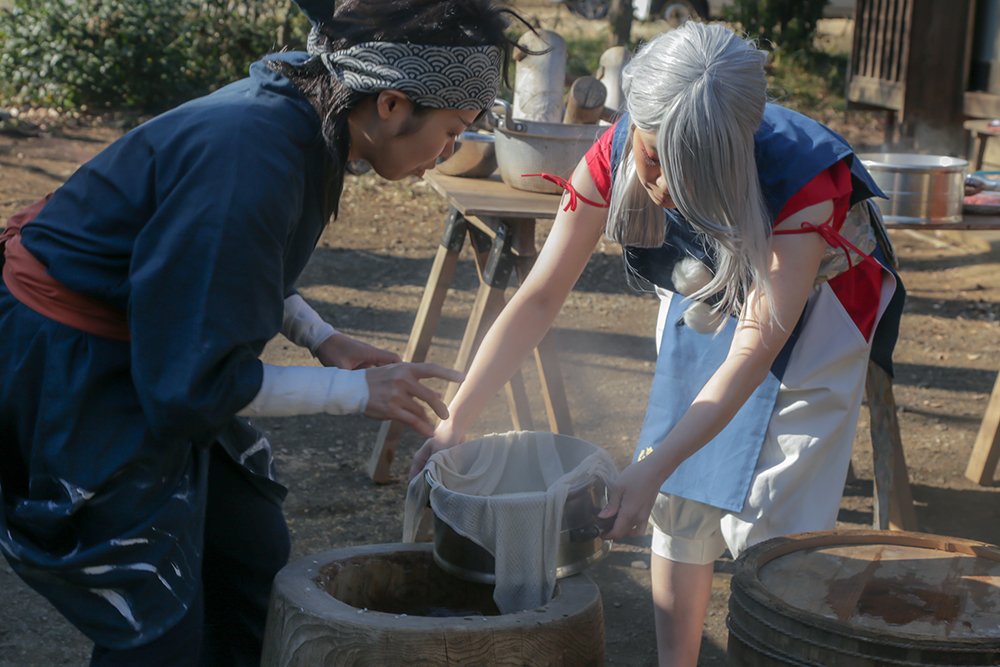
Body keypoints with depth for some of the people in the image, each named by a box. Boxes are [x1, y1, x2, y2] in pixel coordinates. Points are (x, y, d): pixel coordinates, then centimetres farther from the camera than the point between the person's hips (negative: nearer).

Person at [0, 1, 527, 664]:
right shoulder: (253, 161, -32)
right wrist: (357, 392, -18)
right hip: (70, 378, -10)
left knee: (258, 561, 16)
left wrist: (324, 339, 4)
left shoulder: (303, 119, -3)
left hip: (156, 348, 10)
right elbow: (190, 383, -27)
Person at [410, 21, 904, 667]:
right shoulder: (616, 158, -27)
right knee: (680, 501, 3)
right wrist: (455, 421, -30)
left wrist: (651, 469, -47)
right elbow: (540, 297, -24)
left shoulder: (806, 177, -39)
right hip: (704, 300, 4)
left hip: (808, 312, -4)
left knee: (770, 523, -10)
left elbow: (755, 348, -39)